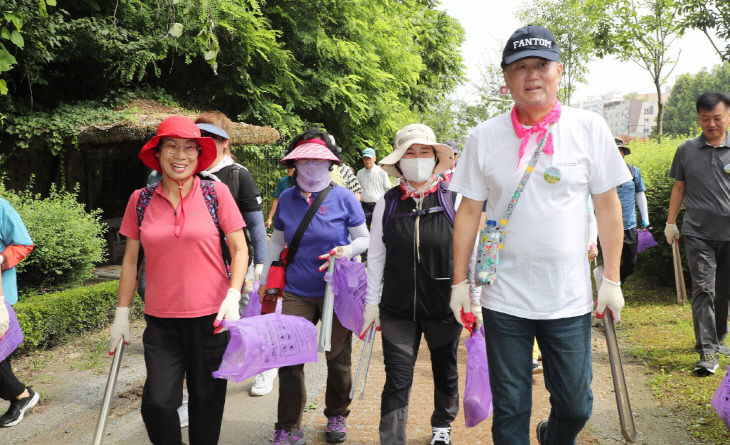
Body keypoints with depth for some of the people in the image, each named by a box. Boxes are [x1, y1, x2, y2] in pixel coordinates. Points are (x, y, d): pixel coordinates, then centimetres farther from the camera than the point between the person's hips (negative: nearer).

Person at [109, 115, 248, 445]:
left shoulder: (216, 192, -3)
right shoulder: (140, 200, 3)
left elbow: (239, 249, -2)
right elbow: (130, 259, 10)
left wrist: (233, 296, -15)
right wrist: (122, 313, 9)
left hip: (210, 317, -1)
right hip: (161, 319, 2)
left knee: (206, 402, 9)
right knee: (157, 402, -4)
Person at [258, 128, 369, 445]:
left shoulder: (342, 196, -6)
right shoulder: (286, 198, 2)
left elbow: (364, 238, 1)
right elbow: (276, 242, 14)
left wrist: (347, 250, -21)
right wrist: (264, 281, 15)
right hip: (297, 292, 2)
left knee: (338, 358, 10)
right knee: (289, 359, -2)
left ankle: (336, 416, 34)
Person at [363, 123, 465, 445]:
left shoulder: (454, 200, -6)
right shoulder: (387, 203, -1)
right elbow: (376, 257, 4)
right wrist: (371, 302, 3)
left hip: (445, 307, 1)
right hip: (398, 309, 0)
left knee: (446, 373, 19)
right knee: (397, 380, -1)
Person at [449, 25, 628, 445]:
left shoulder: (590, 128, -2)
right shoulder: (484, 137, -1)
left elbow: (608, 206, 2)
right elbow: (469, 211, 3)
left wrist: (612, 279, 1)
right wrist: (460, 282, 3)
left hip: (570, 299, 0)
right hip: (504, 299, 0)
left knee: (576, 406, 12)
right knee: (510, 409, 10)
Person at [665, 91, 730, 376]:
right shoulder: (686, 151, 6)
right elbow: (679, 187, 13)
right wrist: (670, 222, 10)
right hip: (697, 233, -1)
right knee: (703, 289, -7)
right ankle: (707, 352, -5)